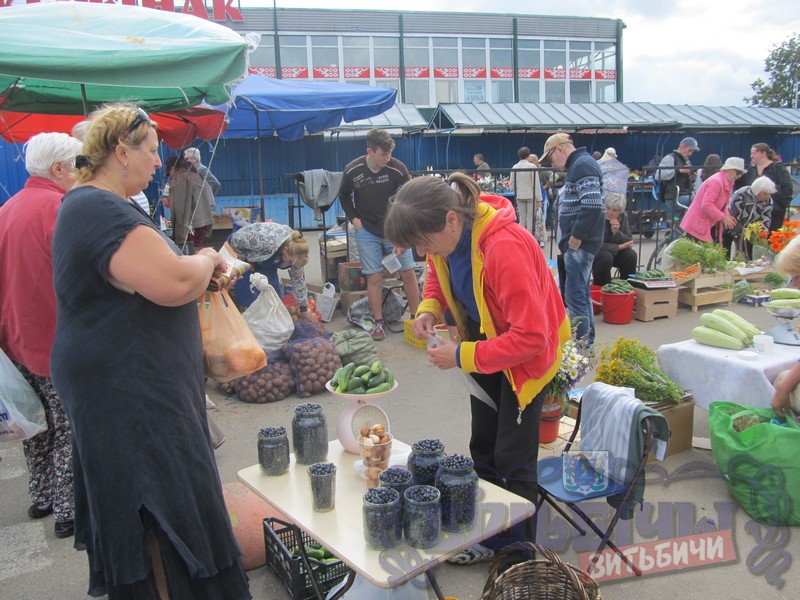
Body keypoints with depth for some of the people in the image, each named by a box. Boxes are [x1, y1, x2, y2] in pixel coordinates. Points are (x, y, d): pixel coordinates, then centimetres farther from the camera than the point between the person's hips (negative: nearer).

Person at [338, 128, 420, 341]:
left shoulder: (397, 169, -18)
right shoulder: (352, 171, -12)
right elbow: (344, 196, 9)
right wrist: (354, 218, -3)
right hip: (367, 231, 0)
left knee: (408, 272, -1)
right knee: (374, 277, -1)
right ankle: (378, 323, 10)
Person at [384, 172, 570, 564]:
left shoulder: (505, 247, -38)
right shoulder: (447, 235, -15)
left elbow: (531, 336, -37)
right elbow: (439, 272, 9)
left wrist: (462, 356, -31)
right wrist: (429, 308, -12)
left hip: (527, 351, -7)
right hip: (485, 340, 8)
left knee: (512, 457, 0)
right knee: (483, 446, 17)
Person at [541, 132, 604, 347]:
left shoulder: (582, 165, -13)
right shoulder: (577, 166, 18)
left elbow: (592, 206, -24)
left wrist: (576, 237, -19)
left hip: (580, 244, -11)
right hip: (577, 243, 11)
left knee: (575, 296, -8)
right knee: (582, 293, 17)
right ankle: (587, 342, 27)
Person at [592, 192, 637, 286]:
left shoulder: (623, 216, -5)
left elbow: (629, 242, -6)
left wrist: (616, 232, -25)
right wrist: (619, 247, -23)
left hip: (614, 253, 5)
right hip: (593, 253, -5)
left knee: (631, 254, -19)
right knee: (606, 256, -34)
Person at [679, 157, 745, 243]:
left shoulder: (727, 183, 10)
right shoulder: (716, 182, -19)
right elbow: (706, 205, -27)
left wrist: (727, 216, -1)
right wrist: (723, 217, -22)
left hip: (710, 225, 10)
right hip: (698, 225, -10)